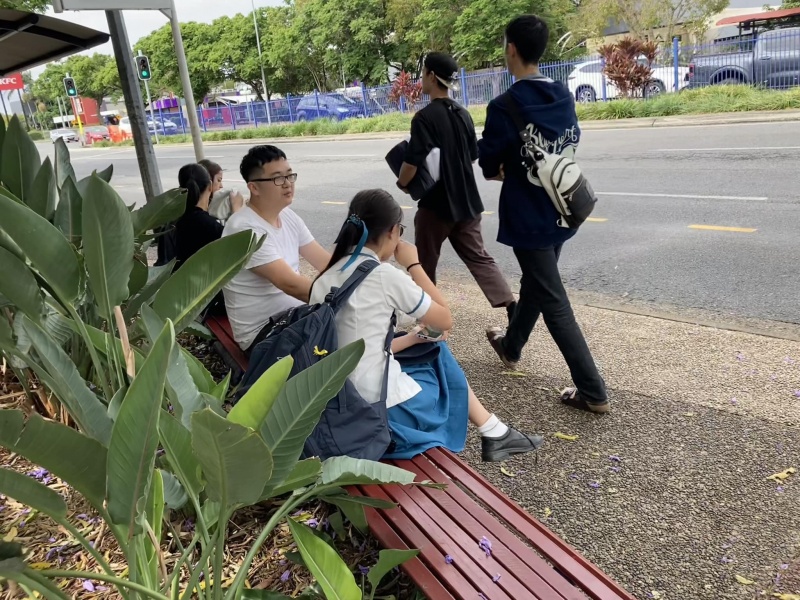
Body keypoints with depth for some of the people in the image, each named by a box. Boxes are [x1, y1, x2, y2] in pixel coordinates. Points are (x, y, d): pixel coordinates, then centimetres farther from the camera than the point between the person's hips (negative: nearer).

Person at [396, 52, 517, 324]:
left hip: (436, 203, -6)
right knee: (478, 257, 11)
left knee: (425, 262, 11)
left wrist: (402, 183, -3)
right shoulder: (463, 114, 7)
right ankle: (512, 305, 3)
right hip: (466, 200, 7)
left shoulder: (424, 117, -16)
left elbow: (413, 162, -21)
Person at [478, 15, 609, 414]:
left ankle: (593, 392, 2)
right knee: (535, 284, 24)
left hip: (528, 219, -8)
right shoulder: (563, 97, 4)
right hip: (559, 213, 8)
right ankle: (511, 347, 48)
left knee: (553, 302, -2)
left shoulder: (504, 107, -18)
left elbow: (488, 165, -12)